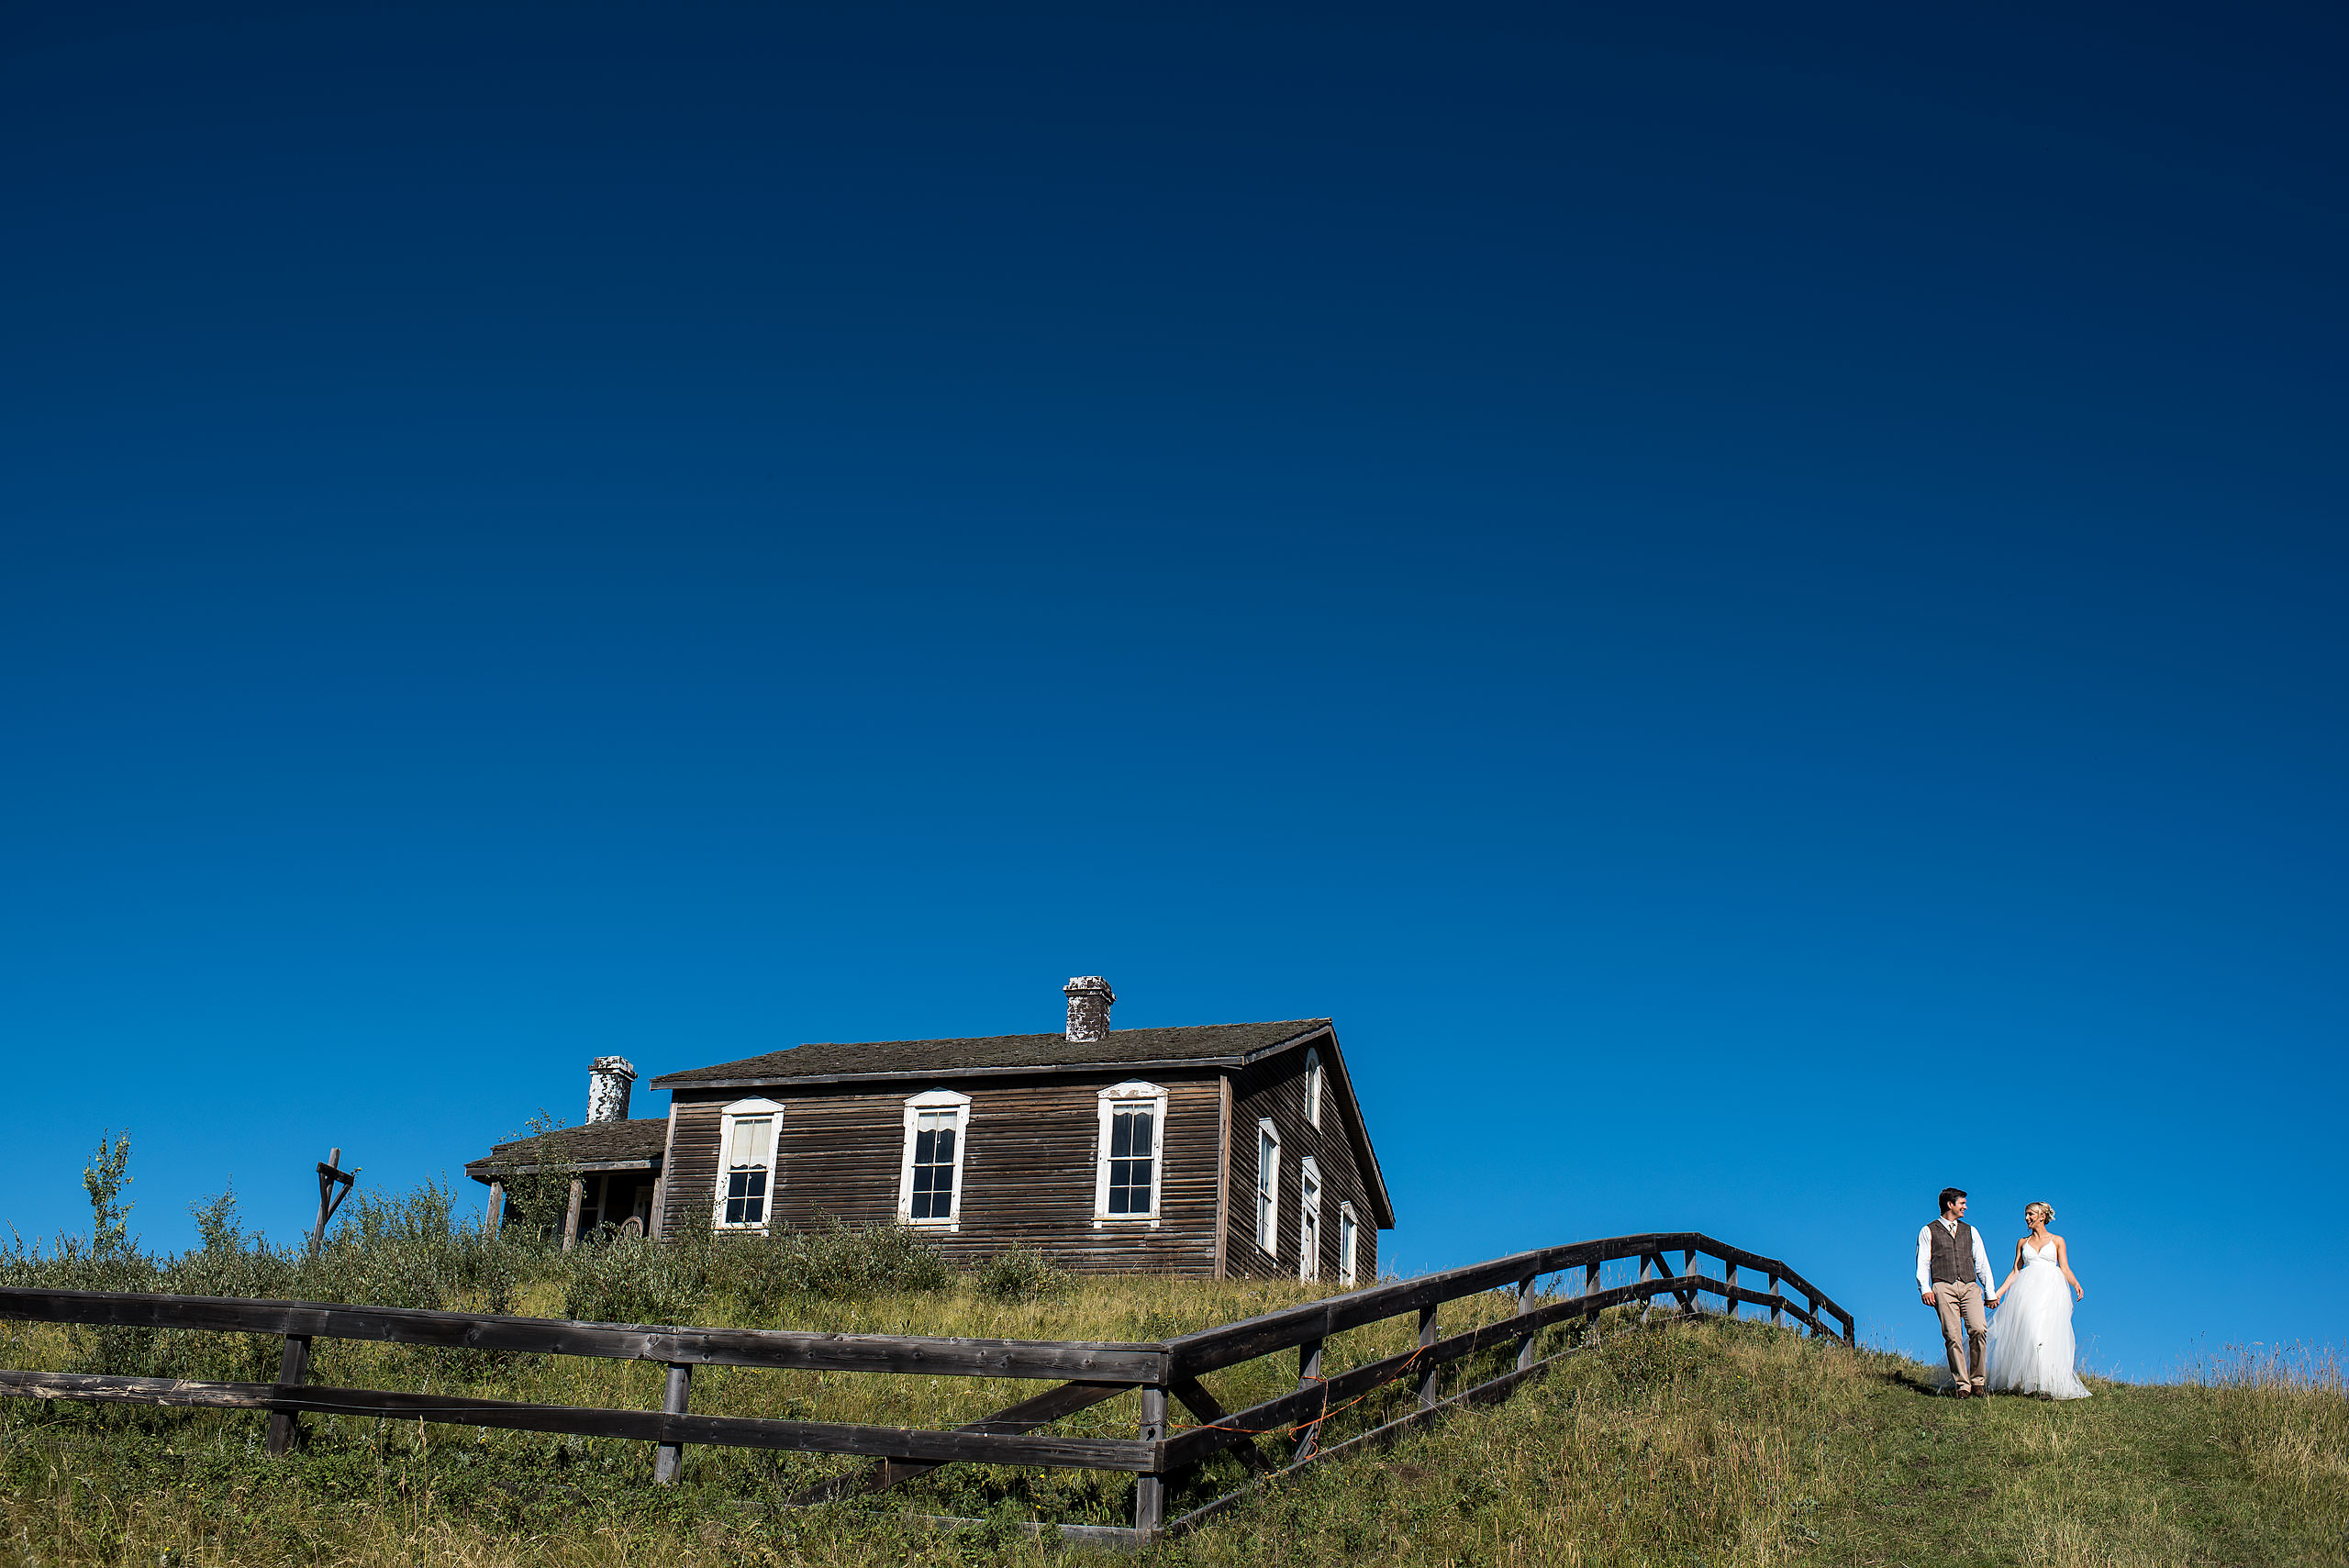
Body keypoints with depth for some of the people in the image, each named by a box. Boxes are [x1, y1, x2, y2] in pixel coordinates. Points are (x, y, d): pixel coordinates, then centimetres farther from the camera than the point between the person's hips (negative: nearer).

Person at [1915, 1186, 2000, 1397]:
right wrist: (1925, 1289, -9)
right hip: (1943, 1287, -2)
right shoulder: (1928, 1232, 13)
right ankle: (1962, 1385, -7)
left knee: (1979, 1330, -18)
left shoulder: (1970, 1231, 23)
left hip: (1970, 1286, 2)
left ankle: (1978, 1381, -6)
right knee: (1953, 1336, -12)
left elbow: (1982, 1263, 22)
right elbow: (1923, 1264, 6)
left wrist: (1990, 1292, 15)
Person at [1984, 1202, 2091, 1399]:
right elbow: (2015, 1271, 17)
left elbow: (2065, 1269, 6)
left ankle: (2048, 1385, -14)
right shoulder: (2023, 1242, 18)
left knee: (2046, 1334, -15)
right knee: (2024, 1333, -8)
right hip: (2027, 1290, 2)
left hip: (2051, 1289, -2)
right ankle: (2019, 1383, -6)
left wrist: (2076, 1284, -14)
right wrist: (1998, 1292, 8)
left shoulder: (2057, 1241, 12)